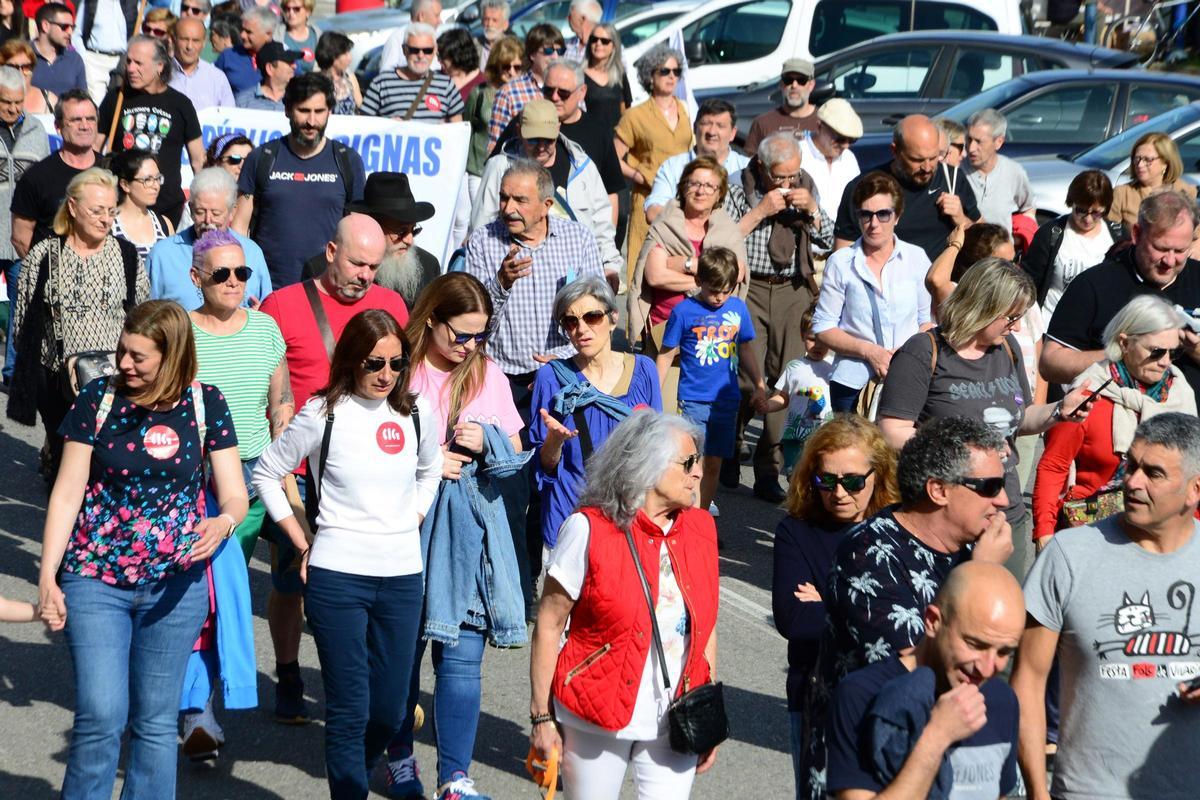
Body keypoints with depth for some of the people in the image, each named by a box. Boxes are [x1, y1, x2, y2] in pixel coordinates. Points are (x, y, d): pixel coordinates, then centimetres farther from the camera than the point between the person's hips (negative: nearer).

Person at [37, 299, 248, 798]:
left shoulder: (205, 405, 0)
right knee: (101, 716, -9)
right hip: (96, 580, -1)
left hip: (176, 586, 1)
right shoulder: (98, 399, -2)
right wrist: (48, 575, -4)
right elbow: (68, 493, 0)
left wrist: (223, 522, -23)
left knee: (156, 721, 9)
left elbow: (234, 495, 0)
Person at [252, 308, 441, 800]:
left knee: (389, 711, 8)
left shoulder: (417, 413, 6)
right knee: (349, 710, -4)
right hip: (337, 577, -4)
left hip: (402, 576, 4)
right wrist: (303, 544, 1)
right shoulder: (323, 413, -5)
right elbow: (266, 473, 4)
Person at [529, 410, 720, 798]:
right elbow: (549, 624, -7)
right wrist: (542, 716, -8)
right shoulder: (588, 529, -10)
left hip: (674, 723, 4)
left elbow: (704, 626, 12)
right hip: (596, 722, -3)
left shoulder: (700, 529, 5)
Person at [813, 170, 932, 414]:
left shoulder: (916, 258, 7)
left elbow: (929, 320, 11)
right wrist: (867, 350, -12)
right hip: (853, 384, -1)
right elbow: (823, 327, 2)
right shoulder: (840, 263, 2)